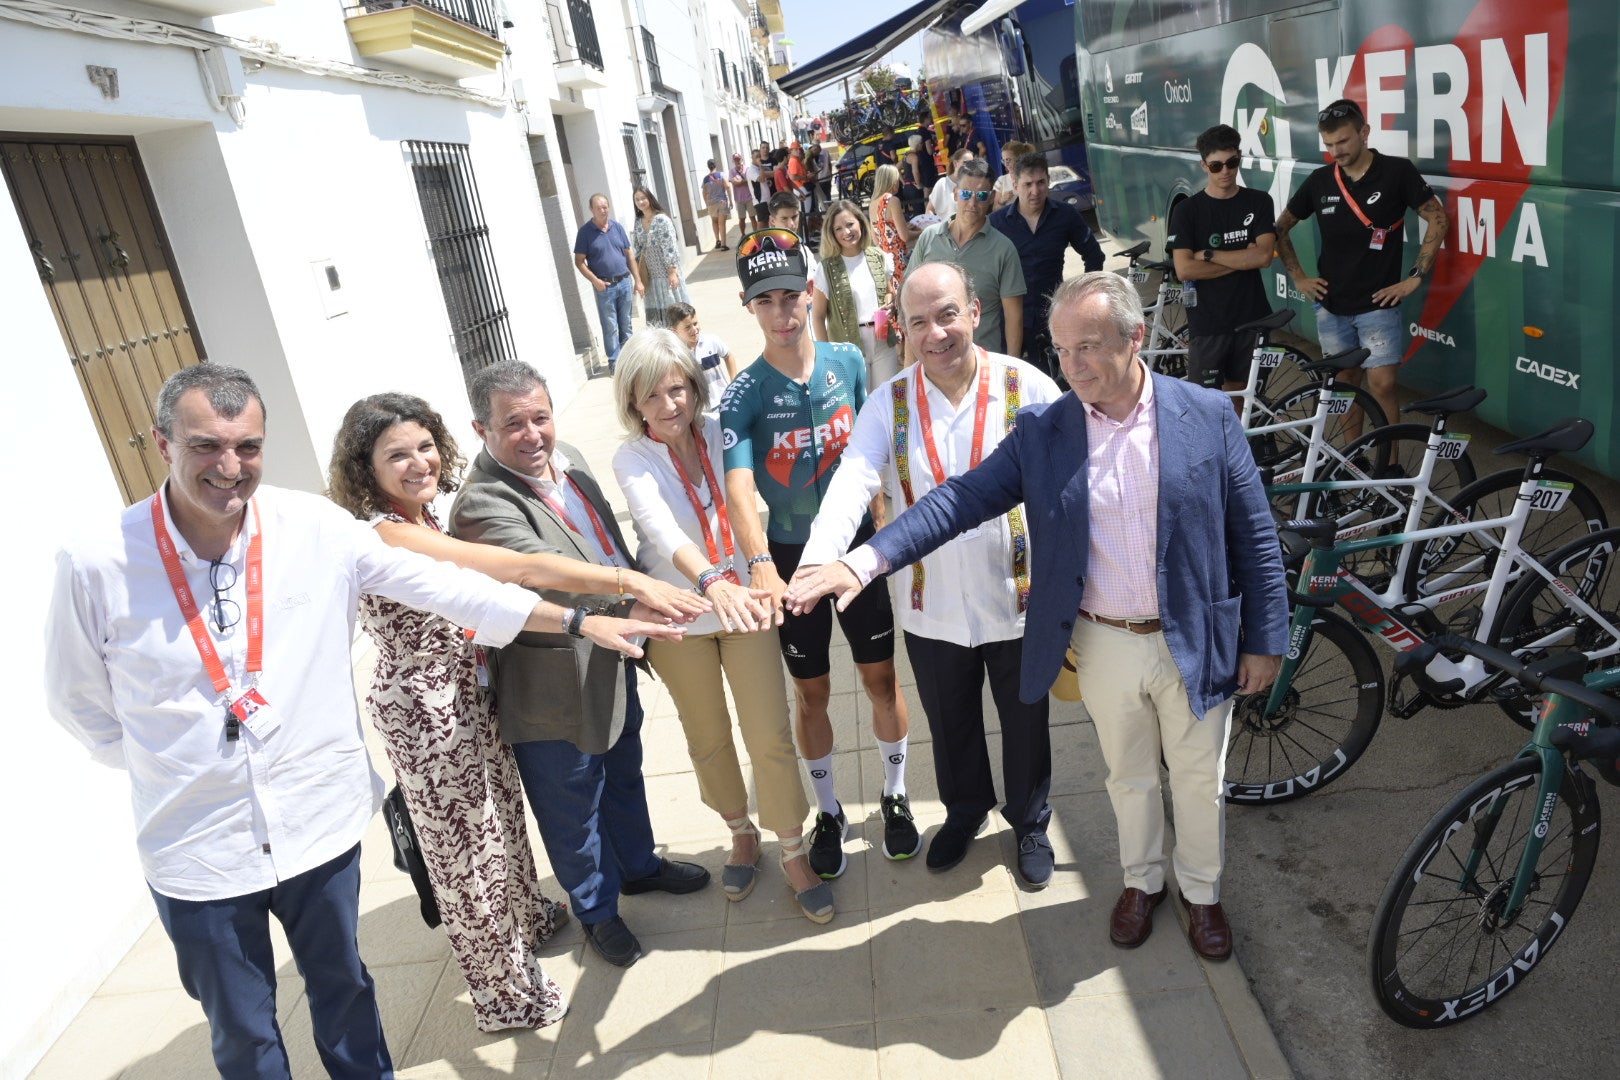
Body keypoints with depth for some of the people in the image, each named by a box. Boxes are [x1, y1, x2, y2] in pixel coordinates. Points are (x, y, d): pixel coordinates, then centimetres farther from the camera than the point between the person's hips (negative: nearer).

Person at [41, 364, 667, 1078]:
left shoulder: (315, 528, -11)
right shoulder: (95, 564, -13)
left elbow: (443, 586, -7)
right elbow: (79, 703, 1)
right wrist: (179, 769, -2)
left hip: (321, 824, 1)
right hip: (197, 851, -1)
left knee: (344, 990, 24)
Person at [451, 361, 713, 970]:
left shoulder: (565, 458, 0)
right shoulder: (482, 505, -27)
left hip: (610, 659, 8)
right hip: (555, 689, -8)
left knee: (623, 773, 28)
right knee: (573, 809, 14)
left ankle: (638, 866, 53)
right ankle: (596, 912, 38)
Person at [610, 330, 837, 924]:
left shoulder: (720, 430, -7)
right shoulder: (632, 459, -15)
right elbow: (661, 527, -33)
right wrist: (713, 582, -49)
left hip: (746, 601, 1)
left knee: (770, 736, 2)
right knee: (708, 739, 16)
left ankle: (794, 852, 22)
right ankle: (741, 834, 41)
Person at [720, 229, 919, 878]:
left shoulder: (849, 362, -5)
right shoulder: (743, 395, -14)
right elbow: (738, 491, -28)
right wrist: (761, 566, -44)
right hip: (790, 556, -1)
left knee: (881, 677, 11)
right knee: (812, 692, 12)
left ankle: (895, 797, 34)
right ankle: (828, 813, 32)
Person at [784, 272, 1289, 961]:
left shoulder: (1208, 416, -9)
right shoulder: (1042, 432, -7)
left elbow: (1254, 538, -5)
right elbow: (963, 499, -14)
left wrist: (1264, 641, -4)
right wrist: (865, 561, -26)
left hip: (1194, 644, -1)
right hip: (1105, 646, 1)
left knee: (1200, 779, 17)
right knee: (1128, 777, 21)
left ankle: (1201, 891, 44)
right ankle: (1141, 882, 47)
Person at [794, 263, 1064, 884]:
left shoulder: (1027, 386, -11)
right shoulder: (889, 403, -7)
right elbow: (852, 481, -22)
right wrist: (819, 557, -40)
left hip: (1018, 599, -1)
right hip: (933, 605, 2)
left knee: (1025, 723, 19)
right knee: (949, 723, 23)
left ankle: (1030, 823, 47)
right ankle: (965, 810, 52)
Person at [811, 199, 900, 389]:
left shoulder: (879, 257, 3)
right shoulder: (826, 269, -8)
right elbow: (818, 316, -4)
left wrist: (890, 301, -8)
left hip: (884, 342, 3)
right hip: (849, 348, -3)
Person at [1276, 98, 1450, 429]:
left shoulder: (1397, 172, -8)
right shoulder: (1319, 181, 0)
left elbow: (1438, 220, -4)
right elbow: (1281, 228, 12)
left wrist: (1415, 277, -8)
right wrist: (1298, 277, 6)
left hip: (1378, 304, -3)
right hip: (1331, 306, 3)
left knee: (1382, 385, -7)